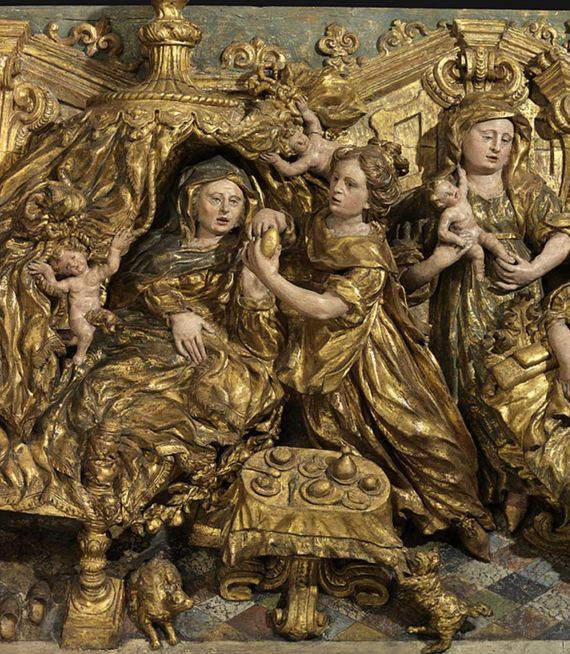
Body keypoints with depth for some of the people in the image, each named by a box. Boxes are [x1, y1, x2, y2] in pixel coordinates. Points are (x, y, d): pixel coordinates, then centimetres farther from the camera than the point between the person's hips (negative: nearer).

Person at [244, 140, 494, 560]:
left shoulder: (371, 256, -21)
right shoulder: (316, 226, -2)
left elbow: (324, 308, -31)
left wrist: (268, 275, -30)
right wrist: (268, 219, -4)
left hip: (370, 356, -6)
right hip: (324, 355, 6)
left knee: (419, 428, -7)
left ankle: (464, 514, 10)